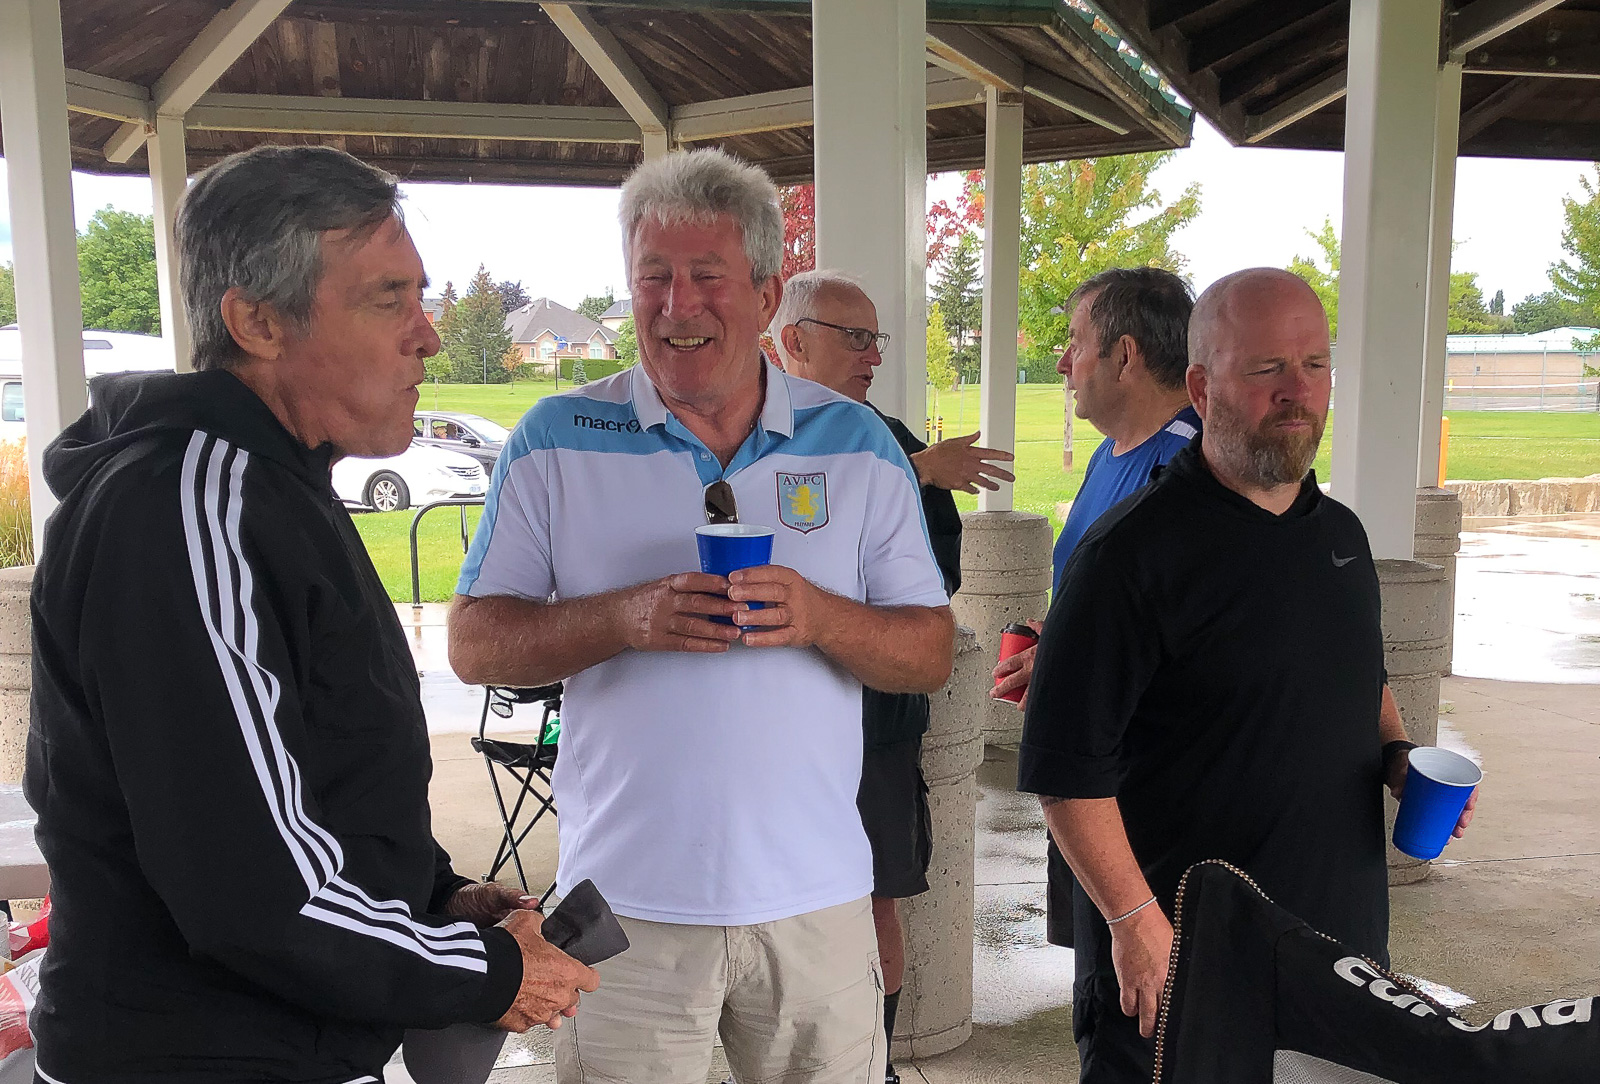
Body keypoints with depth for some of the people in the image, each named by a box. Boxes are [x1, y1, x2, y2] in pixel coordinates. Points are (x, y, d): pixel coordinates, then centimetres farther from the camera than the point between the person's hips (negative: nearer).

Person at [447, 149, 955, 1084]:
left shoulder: (857, 444, 2)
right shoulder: (557, 441, -1)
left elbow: (932, 655, 2)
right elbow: (476, 644, -2)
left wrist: (821, 618, -19)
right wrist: (628, 616, -20)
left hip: (814, 894, 2)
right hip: (627, 897, -1)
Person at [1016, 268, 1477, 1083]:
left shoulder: (1342, 534, 7)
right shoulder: (1135, 553, -17)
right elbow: (1065, 766, -19)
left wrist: (1396, 756, 4)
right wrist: (1138, 924, -19)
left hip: (1344, 932, 7)